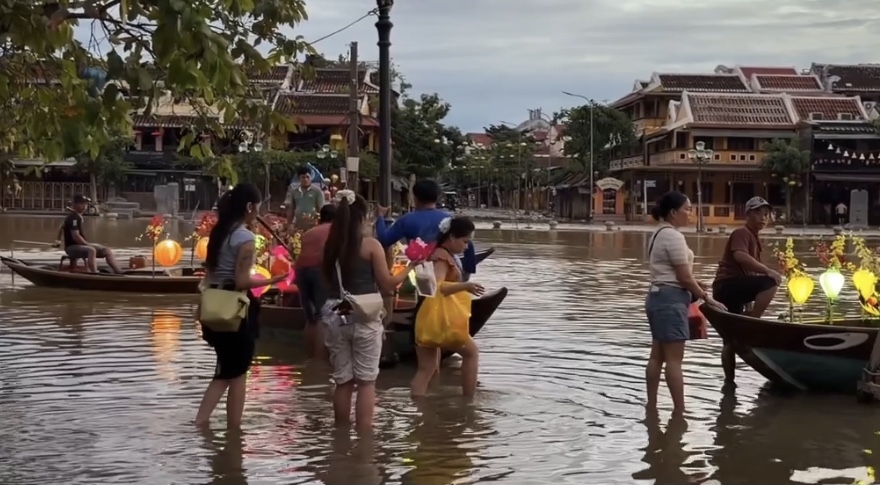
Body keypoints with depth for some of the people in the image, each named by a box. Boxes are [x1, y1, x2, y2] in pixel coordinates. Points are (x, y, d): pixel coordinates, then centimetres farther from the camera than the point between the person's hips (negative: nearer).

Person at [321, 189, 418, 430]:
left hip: (335, 317, 4)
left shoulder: (330, 246, 3)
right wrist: (409, 268, 8)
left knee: (342, 380, 12)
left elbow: (325, 281, 9)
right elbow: (386, 284, -4)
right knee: (366, 380, 4)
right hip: (364, 317, -4)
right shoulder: (371, 245, -7)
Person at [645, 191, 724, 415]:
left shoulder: (659, 234, 15)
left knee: (657, 356, 12)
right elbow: (684, 278, -17)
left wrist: (693, 284, 10)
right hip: (671, 299, -10)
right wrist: (707, 298, -7)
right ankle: (679, 410, -6)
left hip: (658, 296, 10)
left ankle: (651, 406, 17)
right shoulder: (673, 236, -16)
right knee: (674, 359, -8)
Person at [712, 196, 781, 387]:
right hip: (727, 284, -10)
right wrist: (768, 271, -32)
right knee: (770, 283, -27)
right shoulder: (742, 232, -7)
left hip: (733, 288, 10)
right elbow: (740, 256, -28)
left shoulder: (753, 237, 24)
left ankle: (729, 379, 16)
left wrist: (749, 303, 31)